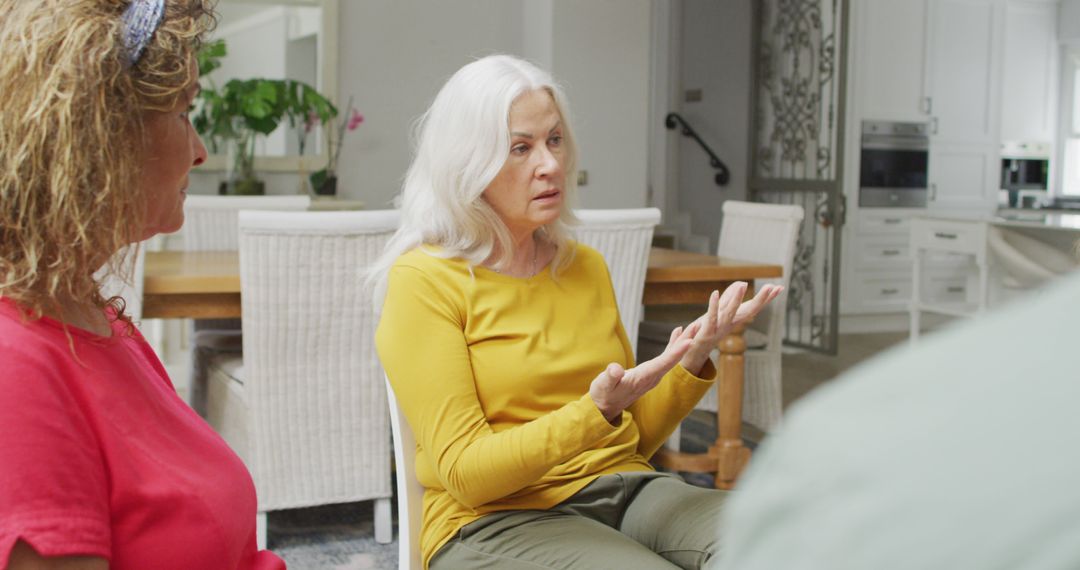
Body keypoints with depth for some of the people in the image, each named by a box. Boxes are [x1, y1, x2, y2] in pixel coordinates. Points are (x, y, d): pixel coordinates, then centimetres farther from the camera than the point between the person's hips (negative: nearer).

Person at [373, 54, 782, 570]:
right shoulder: (424, 280, -6)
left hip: (623, 490, 5)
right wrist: (596, 413, -25)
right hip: (496, 521, -5)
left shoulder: (586, 266, 14)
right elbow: (464, 472, -13)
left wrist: (692, 360, -2)